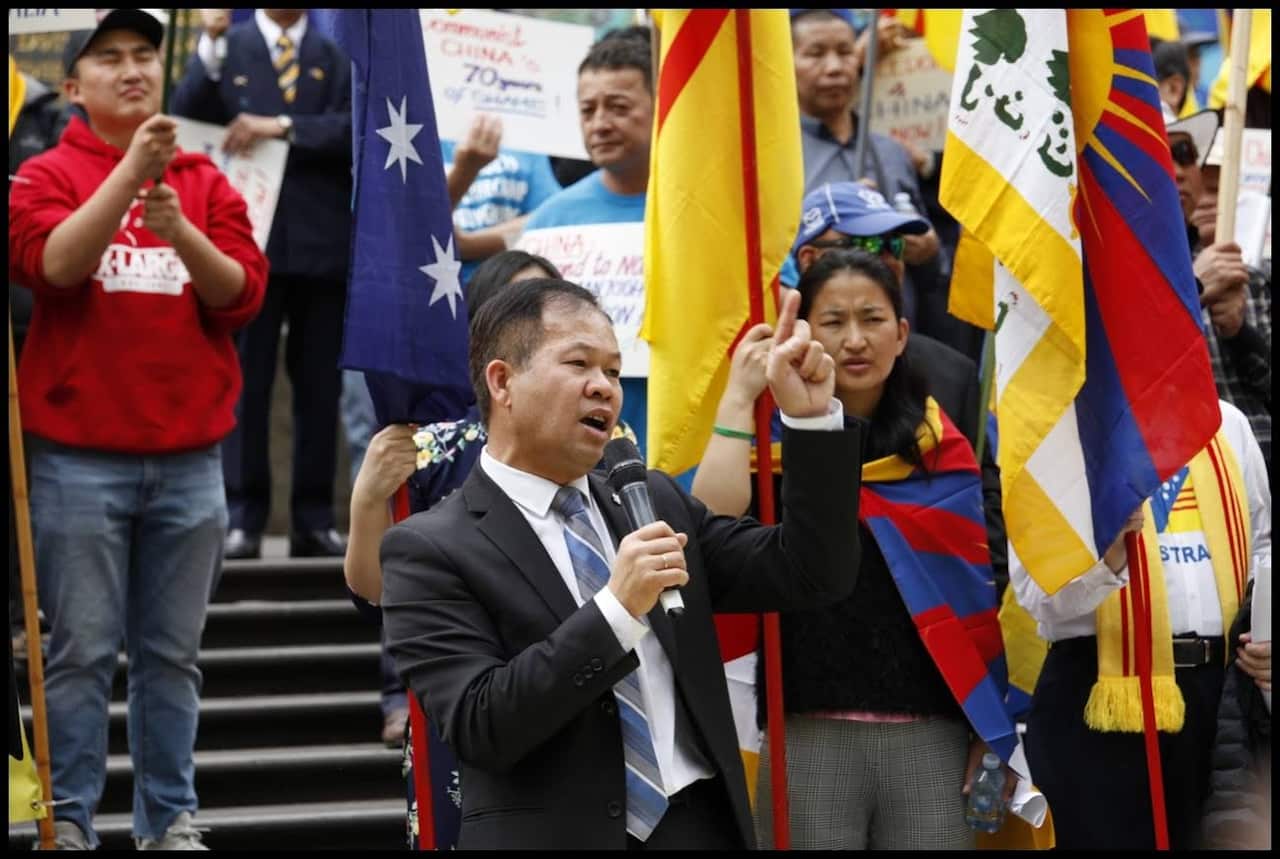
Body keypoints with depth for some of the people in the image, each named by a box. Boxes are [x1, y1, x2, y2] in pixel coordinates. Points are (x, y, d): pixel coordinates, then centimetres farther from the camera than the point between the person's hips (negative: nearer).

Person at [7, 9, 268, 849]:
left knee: (173, 653, 6)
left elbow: (243, 292, 1)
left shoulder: (206, 182, 11)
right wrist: (130, 173, -25)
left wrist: (178, 229, -16)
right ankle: (68, 821, 4)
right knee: (83, 651, -2)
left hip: (190, 457, 3)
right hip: (79, 457, -3)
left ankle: (171, 820, 12)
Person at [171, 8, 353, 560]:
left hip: (322, 244, 1)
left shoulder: (337, 57, 10)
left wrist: (281, 127, -12)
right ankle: (243, 520, 0)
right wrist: (210, 43, -14)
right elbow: (187, 117, -4)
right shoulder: (225, 49, 8)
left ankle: (314, 521, 9)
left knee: (319, 385, 4)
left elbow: (353, 127, -3)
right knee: (244, 382, -2)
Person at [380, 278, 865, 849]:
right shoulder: (431, 550, -7)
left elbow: (811, 574, 5)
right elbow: (480, 726, -17)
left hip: (703, 826, 5)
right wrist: (617, 608, -24)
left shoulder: (656, 501, 9)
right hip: (555, 835, -5)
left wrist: (810, 415, -5)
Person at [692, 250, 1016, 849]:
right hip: (810, 737, -2)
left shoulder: (941, 448, 9)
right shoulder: (777, 442, 3)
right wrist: (738, 398, -10)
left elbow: (983, 596, 9)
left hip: (932, 738, 2)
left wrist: (996, 733, 3)